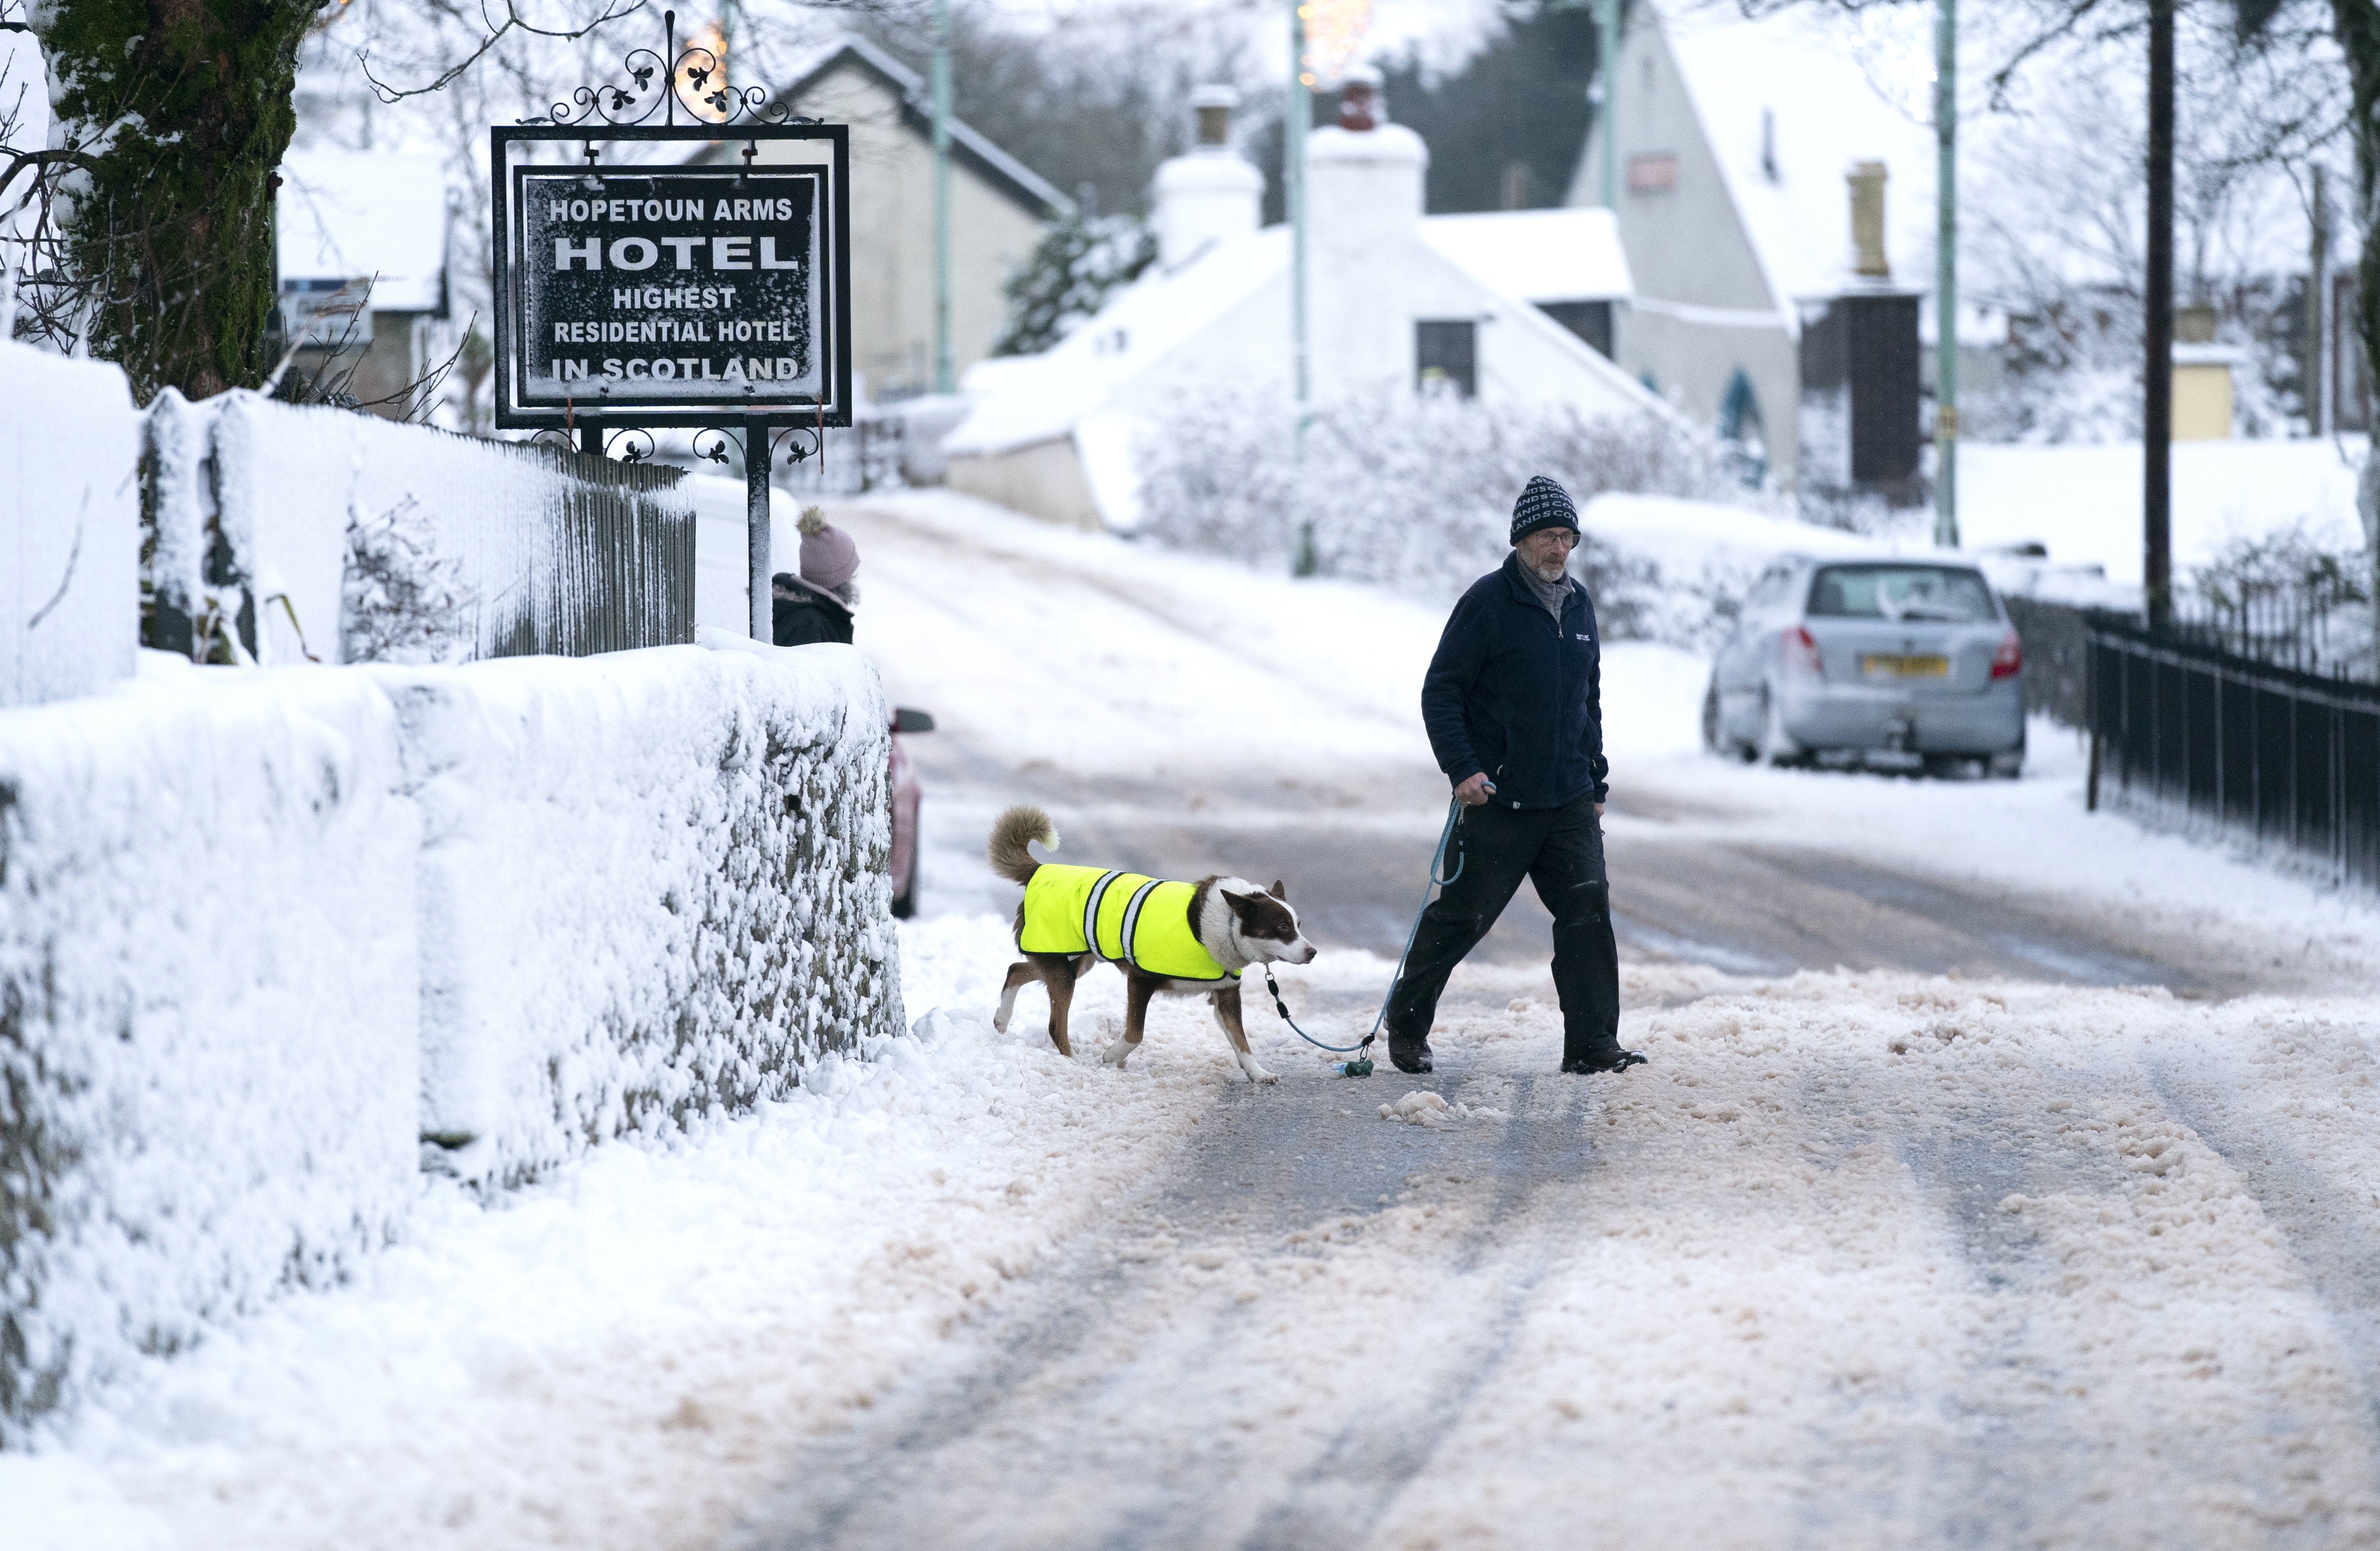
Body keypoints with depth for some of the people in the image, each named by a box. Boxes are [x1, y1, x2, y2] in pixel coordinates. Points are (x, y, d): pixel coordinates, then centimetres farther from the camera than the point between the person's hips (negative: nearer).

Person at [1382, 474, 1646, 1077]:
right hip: (1499, 800, -5)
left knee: (1588, 909, -5)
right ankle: (1406, 1023, 19)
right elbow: (1440, 690, -8)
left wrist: (1596, 781, 19)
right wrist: (1462, 768, -18)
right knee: (1461, 915, 1)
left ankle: (1592, 1043, -3)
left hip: (1570, 801, 5)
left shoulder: (1579, 606, 13)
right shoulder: (1488, 603, -8)